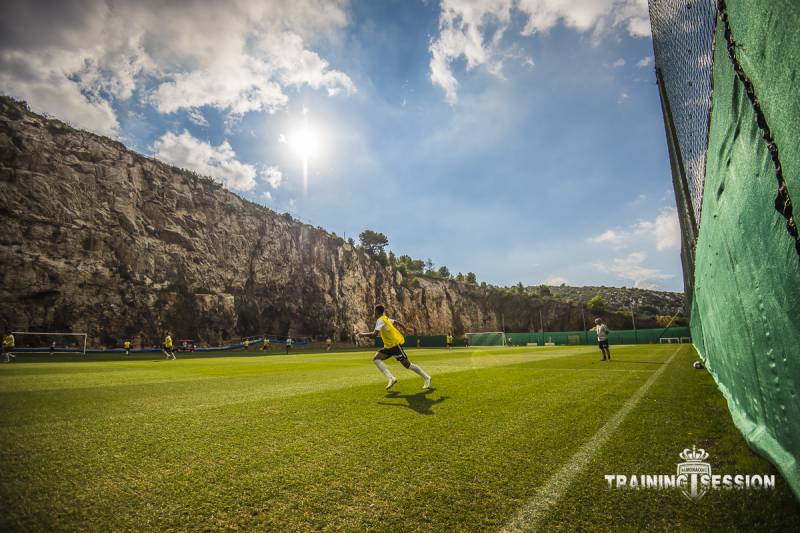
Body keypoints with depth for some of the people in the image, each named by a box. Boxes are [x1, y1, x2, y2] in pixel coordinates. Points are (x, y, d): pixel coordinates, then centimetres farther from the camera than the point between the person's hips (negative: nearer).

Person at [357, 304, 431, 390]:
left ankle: (426, 378, 11)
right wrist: (405, 328, 36)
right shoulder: (385, 318, 11)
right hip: (389, 345, 10)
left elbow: (375, 334, -28)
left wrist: (363, 334, -15)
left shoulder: (380, 320, -17)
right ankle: (391, 378, -8)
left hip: (396, 344, -10)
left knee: (407, 364, -4)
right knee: (376, 359, -2)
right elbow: (396, 322, 24)